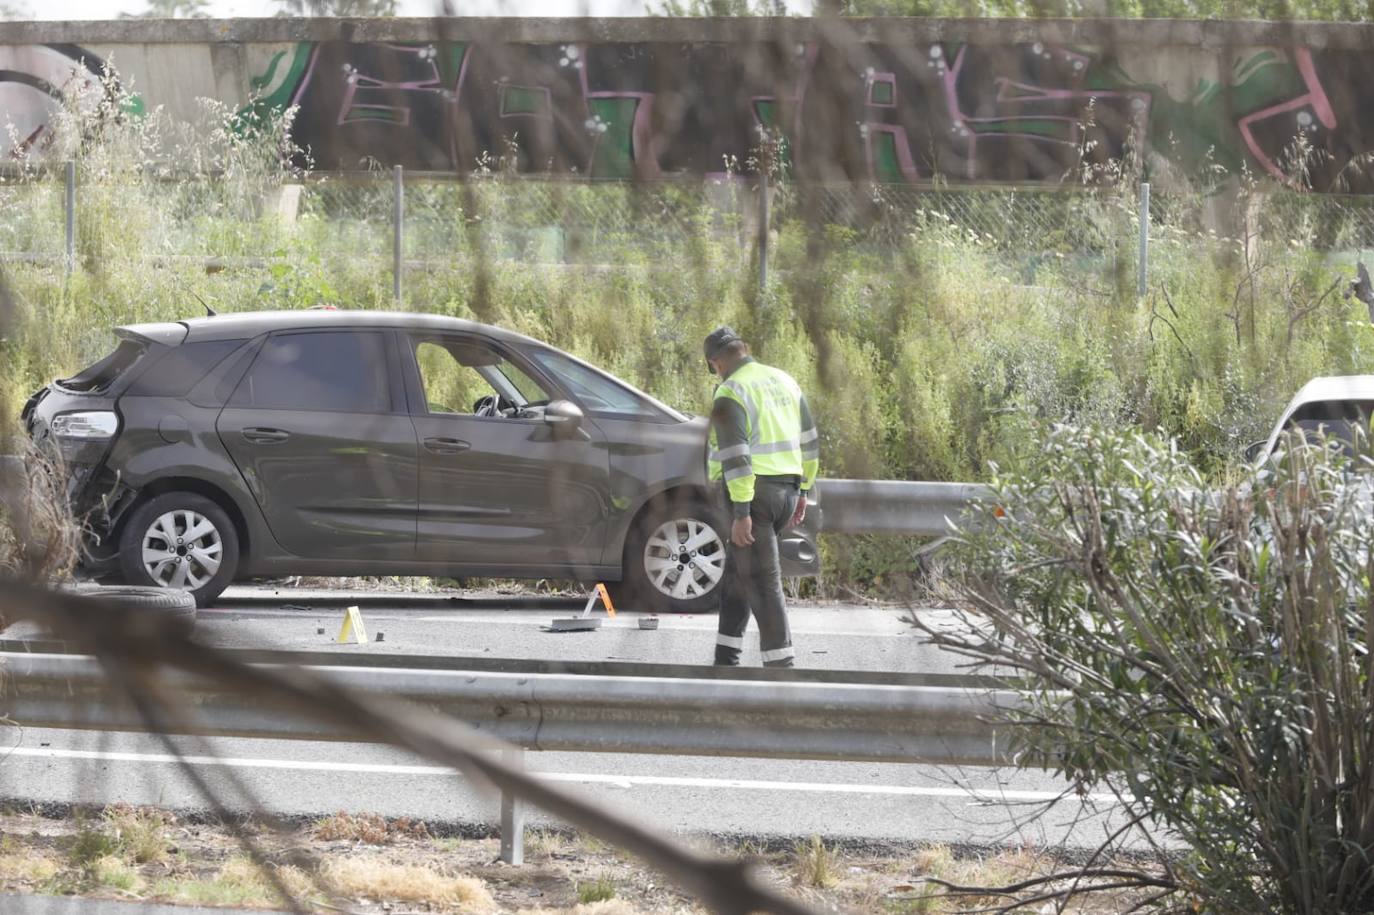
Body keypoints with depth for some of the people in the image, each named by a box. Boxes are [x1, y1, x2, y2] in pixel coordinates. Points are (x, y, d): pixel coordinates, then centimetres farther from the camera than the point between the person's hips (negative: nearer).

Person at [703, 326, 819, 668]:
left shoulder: (730, 393, -12)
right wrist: (802, 491, 23)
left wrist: (741, 512, -20)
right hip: (787, 490, 8)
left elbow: (736, 456, -19)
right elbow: (808, 441, 17)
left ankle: (781, 663, -7)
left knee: (762, 581, -5)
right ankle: (726, 659, 19)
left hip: (753, 491, -8)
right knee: (737, 572, 17)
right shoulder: (784, 381, 13)